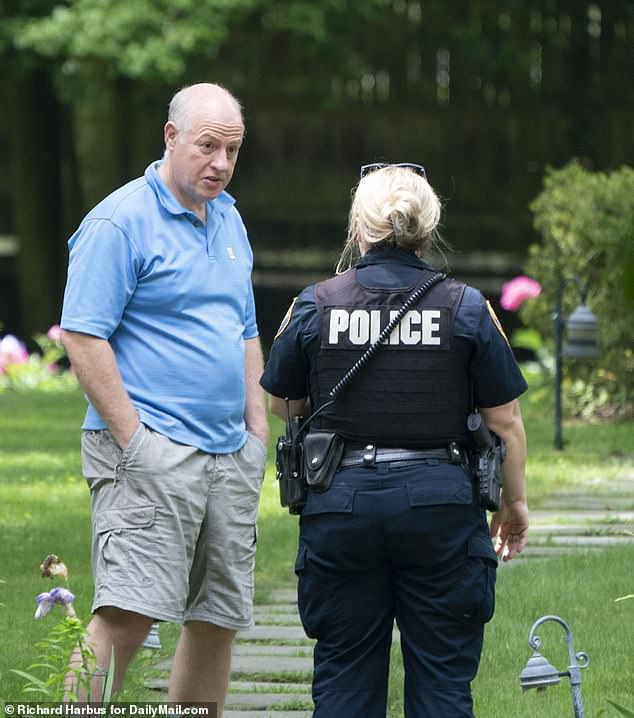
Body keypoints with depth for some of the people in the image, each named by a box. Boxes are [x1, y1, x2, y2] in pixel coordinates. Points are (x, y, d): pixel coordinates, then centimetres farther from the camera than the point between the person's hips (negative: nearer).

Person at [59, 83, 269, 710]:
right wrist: (131, 438, -16)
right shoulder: (119, 222, -8)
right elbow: (83, 337, -13)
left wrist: (257, 427, 16)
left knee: (220, 620, 8)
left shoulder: (228, 220, 17)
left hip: (231, 456, 8)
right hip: (151, 453, -8)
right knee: (127, 612, -18)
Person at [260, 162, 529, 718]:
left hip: (340, 503, 1)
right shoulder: (465, 308, -4)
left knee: (344, 672, 9)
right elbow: (506, 421, 0)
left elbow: (281, 403, 9)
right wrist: (515, 501, 14)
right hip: (440, 503, -1)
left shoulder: (315, 306, -2)